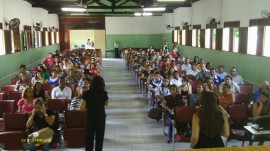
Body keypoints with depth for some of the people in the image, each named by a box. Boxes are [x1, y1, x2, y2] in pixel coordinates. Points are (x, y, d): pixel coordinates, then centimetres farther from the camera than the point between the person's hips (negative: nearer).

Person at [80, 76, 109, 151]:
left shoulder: (86, 94, -10)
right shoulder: (103, 93, -8)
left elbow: (81, 108, -9)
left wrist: (89, 105, 8)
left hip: (90, 118, 0)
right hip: (101, 118, 0)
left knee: (89, 139, 12)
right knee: (99, 138, 11)